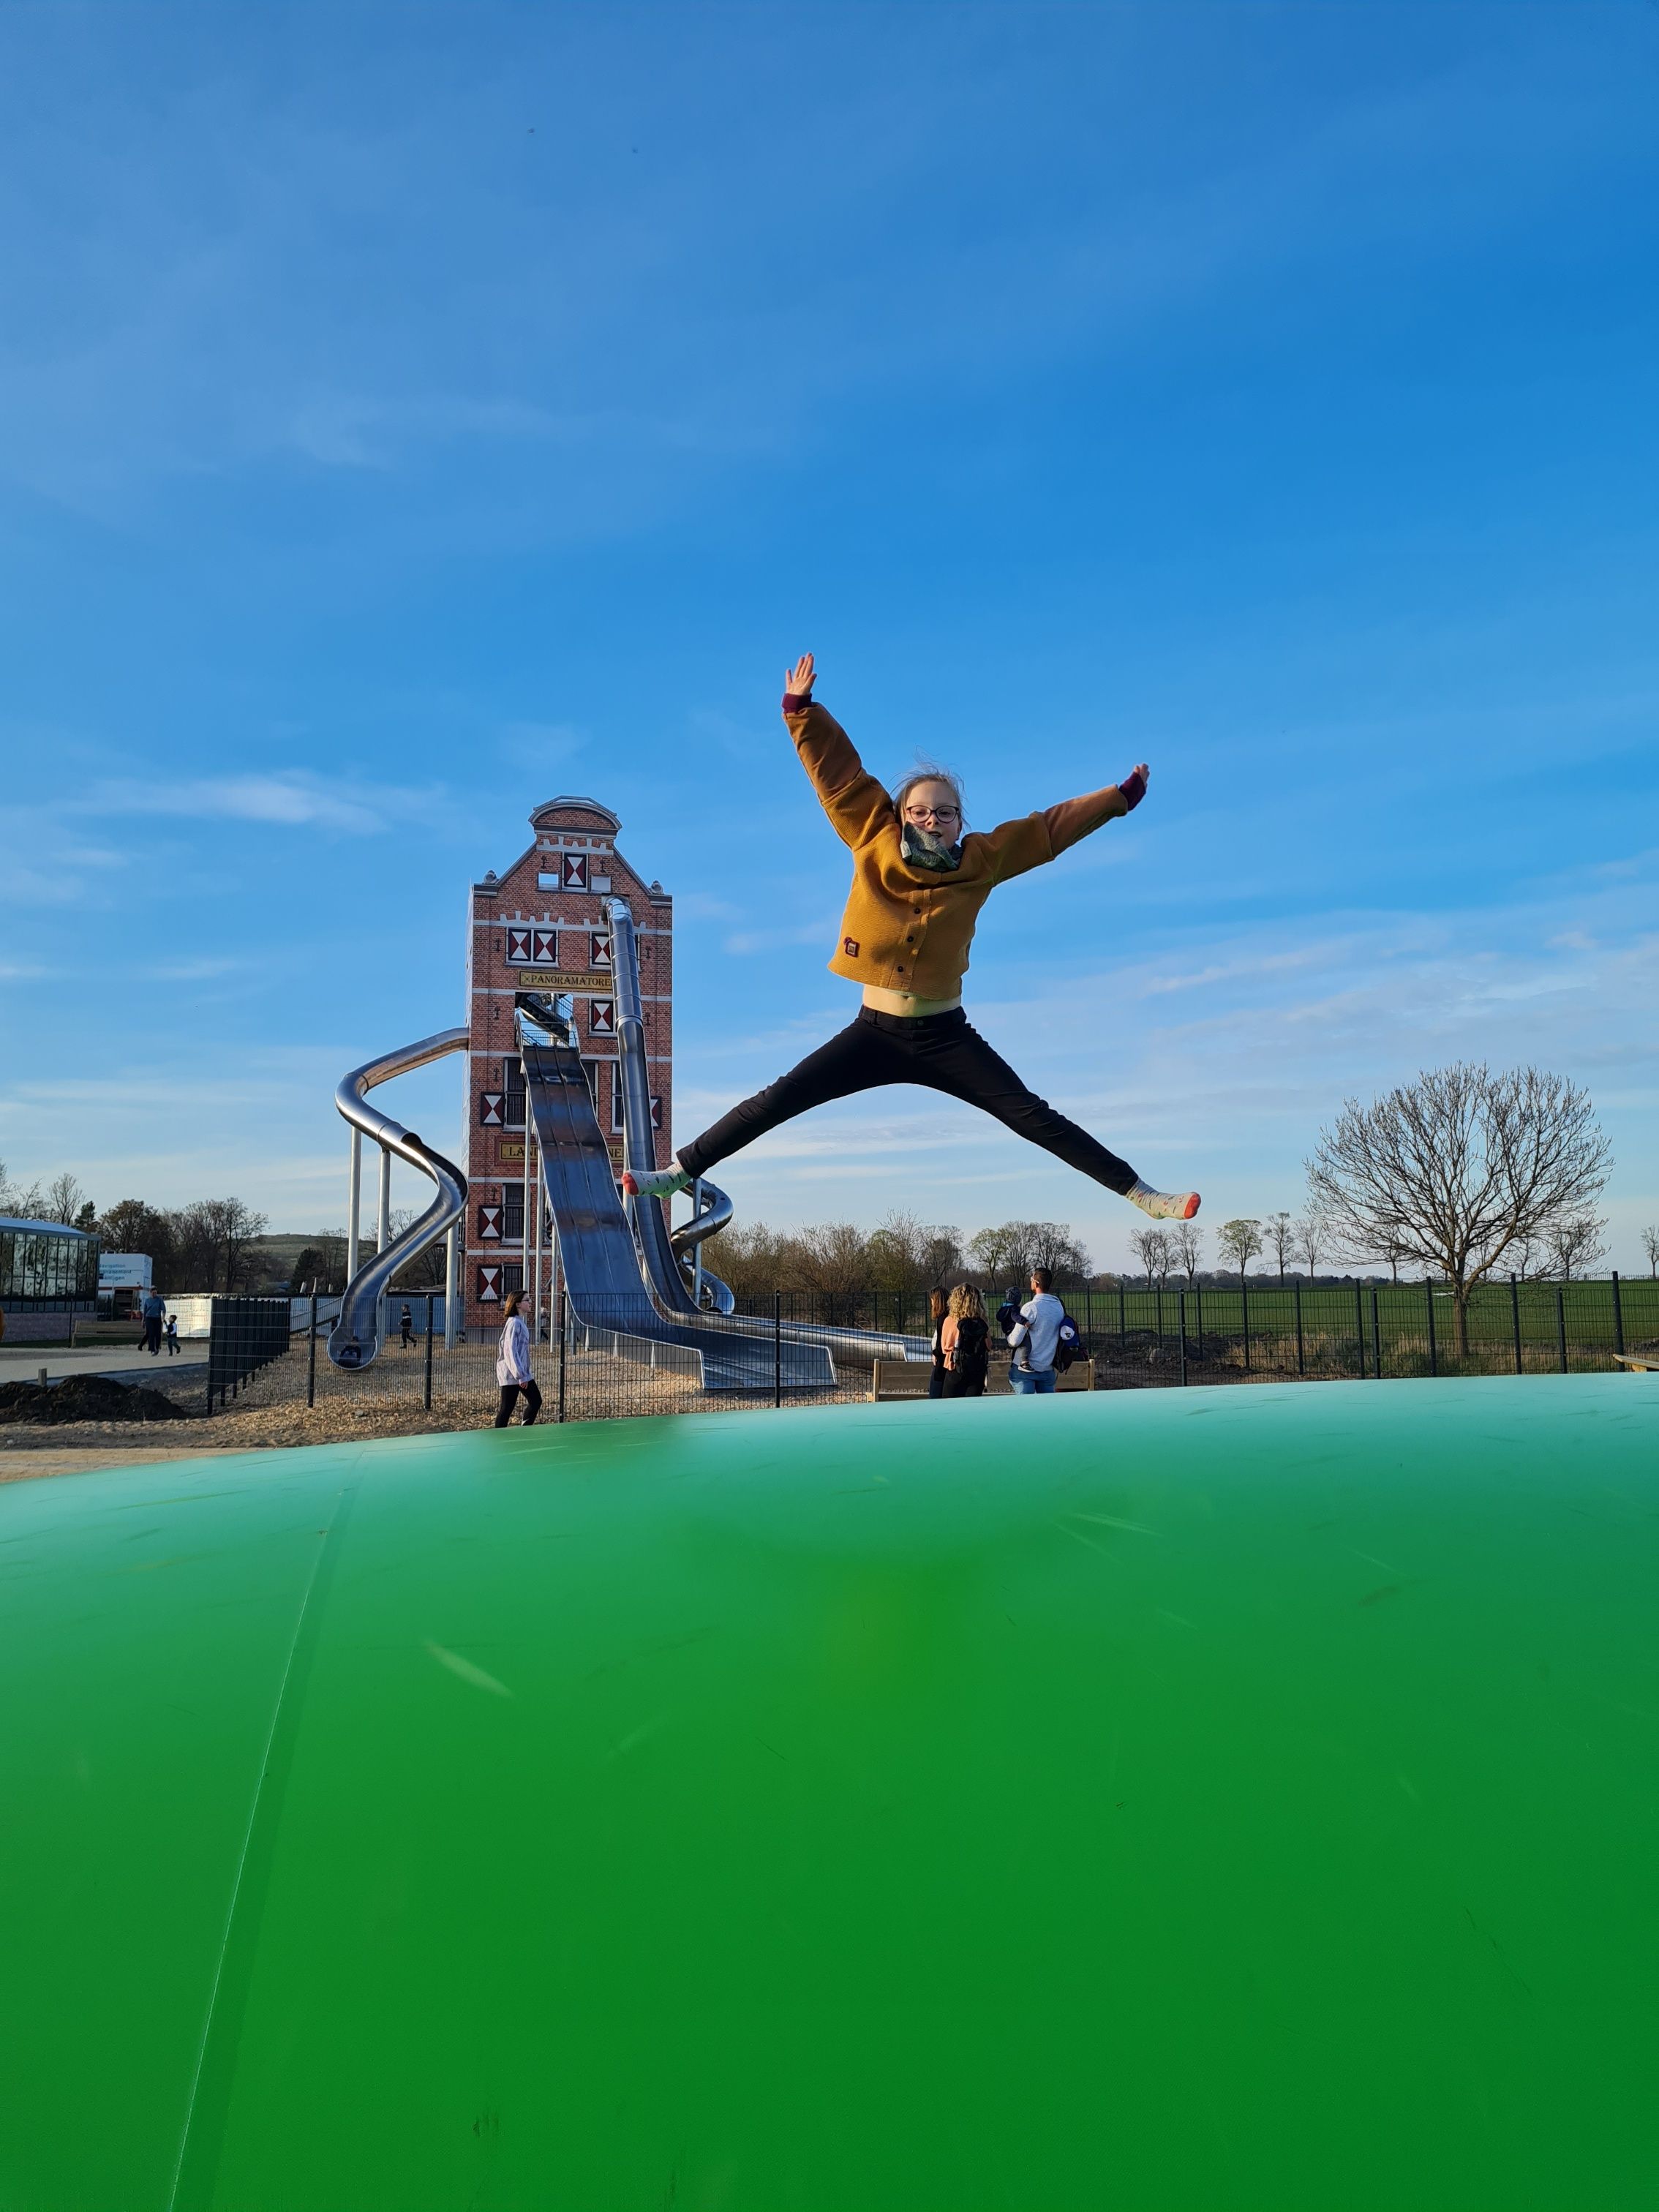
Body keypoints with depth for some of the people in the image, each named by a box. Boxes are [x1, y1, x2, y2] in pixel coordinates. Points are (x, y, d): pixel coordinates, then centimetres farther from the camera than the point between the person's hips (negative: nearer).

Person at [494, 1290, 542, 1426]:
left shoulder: (521, 1322, 12)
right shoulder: (514, 1323, -17)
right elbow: (511, 1351, -21)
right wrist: (520, 1376, -22)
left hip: (523, 1373, 10)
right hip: (512, 1374, -10)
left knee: (536, 1401, 11)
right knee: (507, 1408, -2)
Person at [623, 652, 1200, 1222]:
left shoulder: (980, 863, -1)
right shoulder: (872, 846, -3)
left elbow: (1050, 828, 7)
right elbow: (838, 772, -2)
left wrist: (1121, 796, 10)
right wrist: (802, 708, -7)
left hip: (947, 1037, 0)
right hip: (875, 1032, 0)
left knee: (1035, 1118, -2)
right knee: (775, 1101, -3)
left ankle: (1143, 1196, 4)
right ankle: (678, 1173, 7)